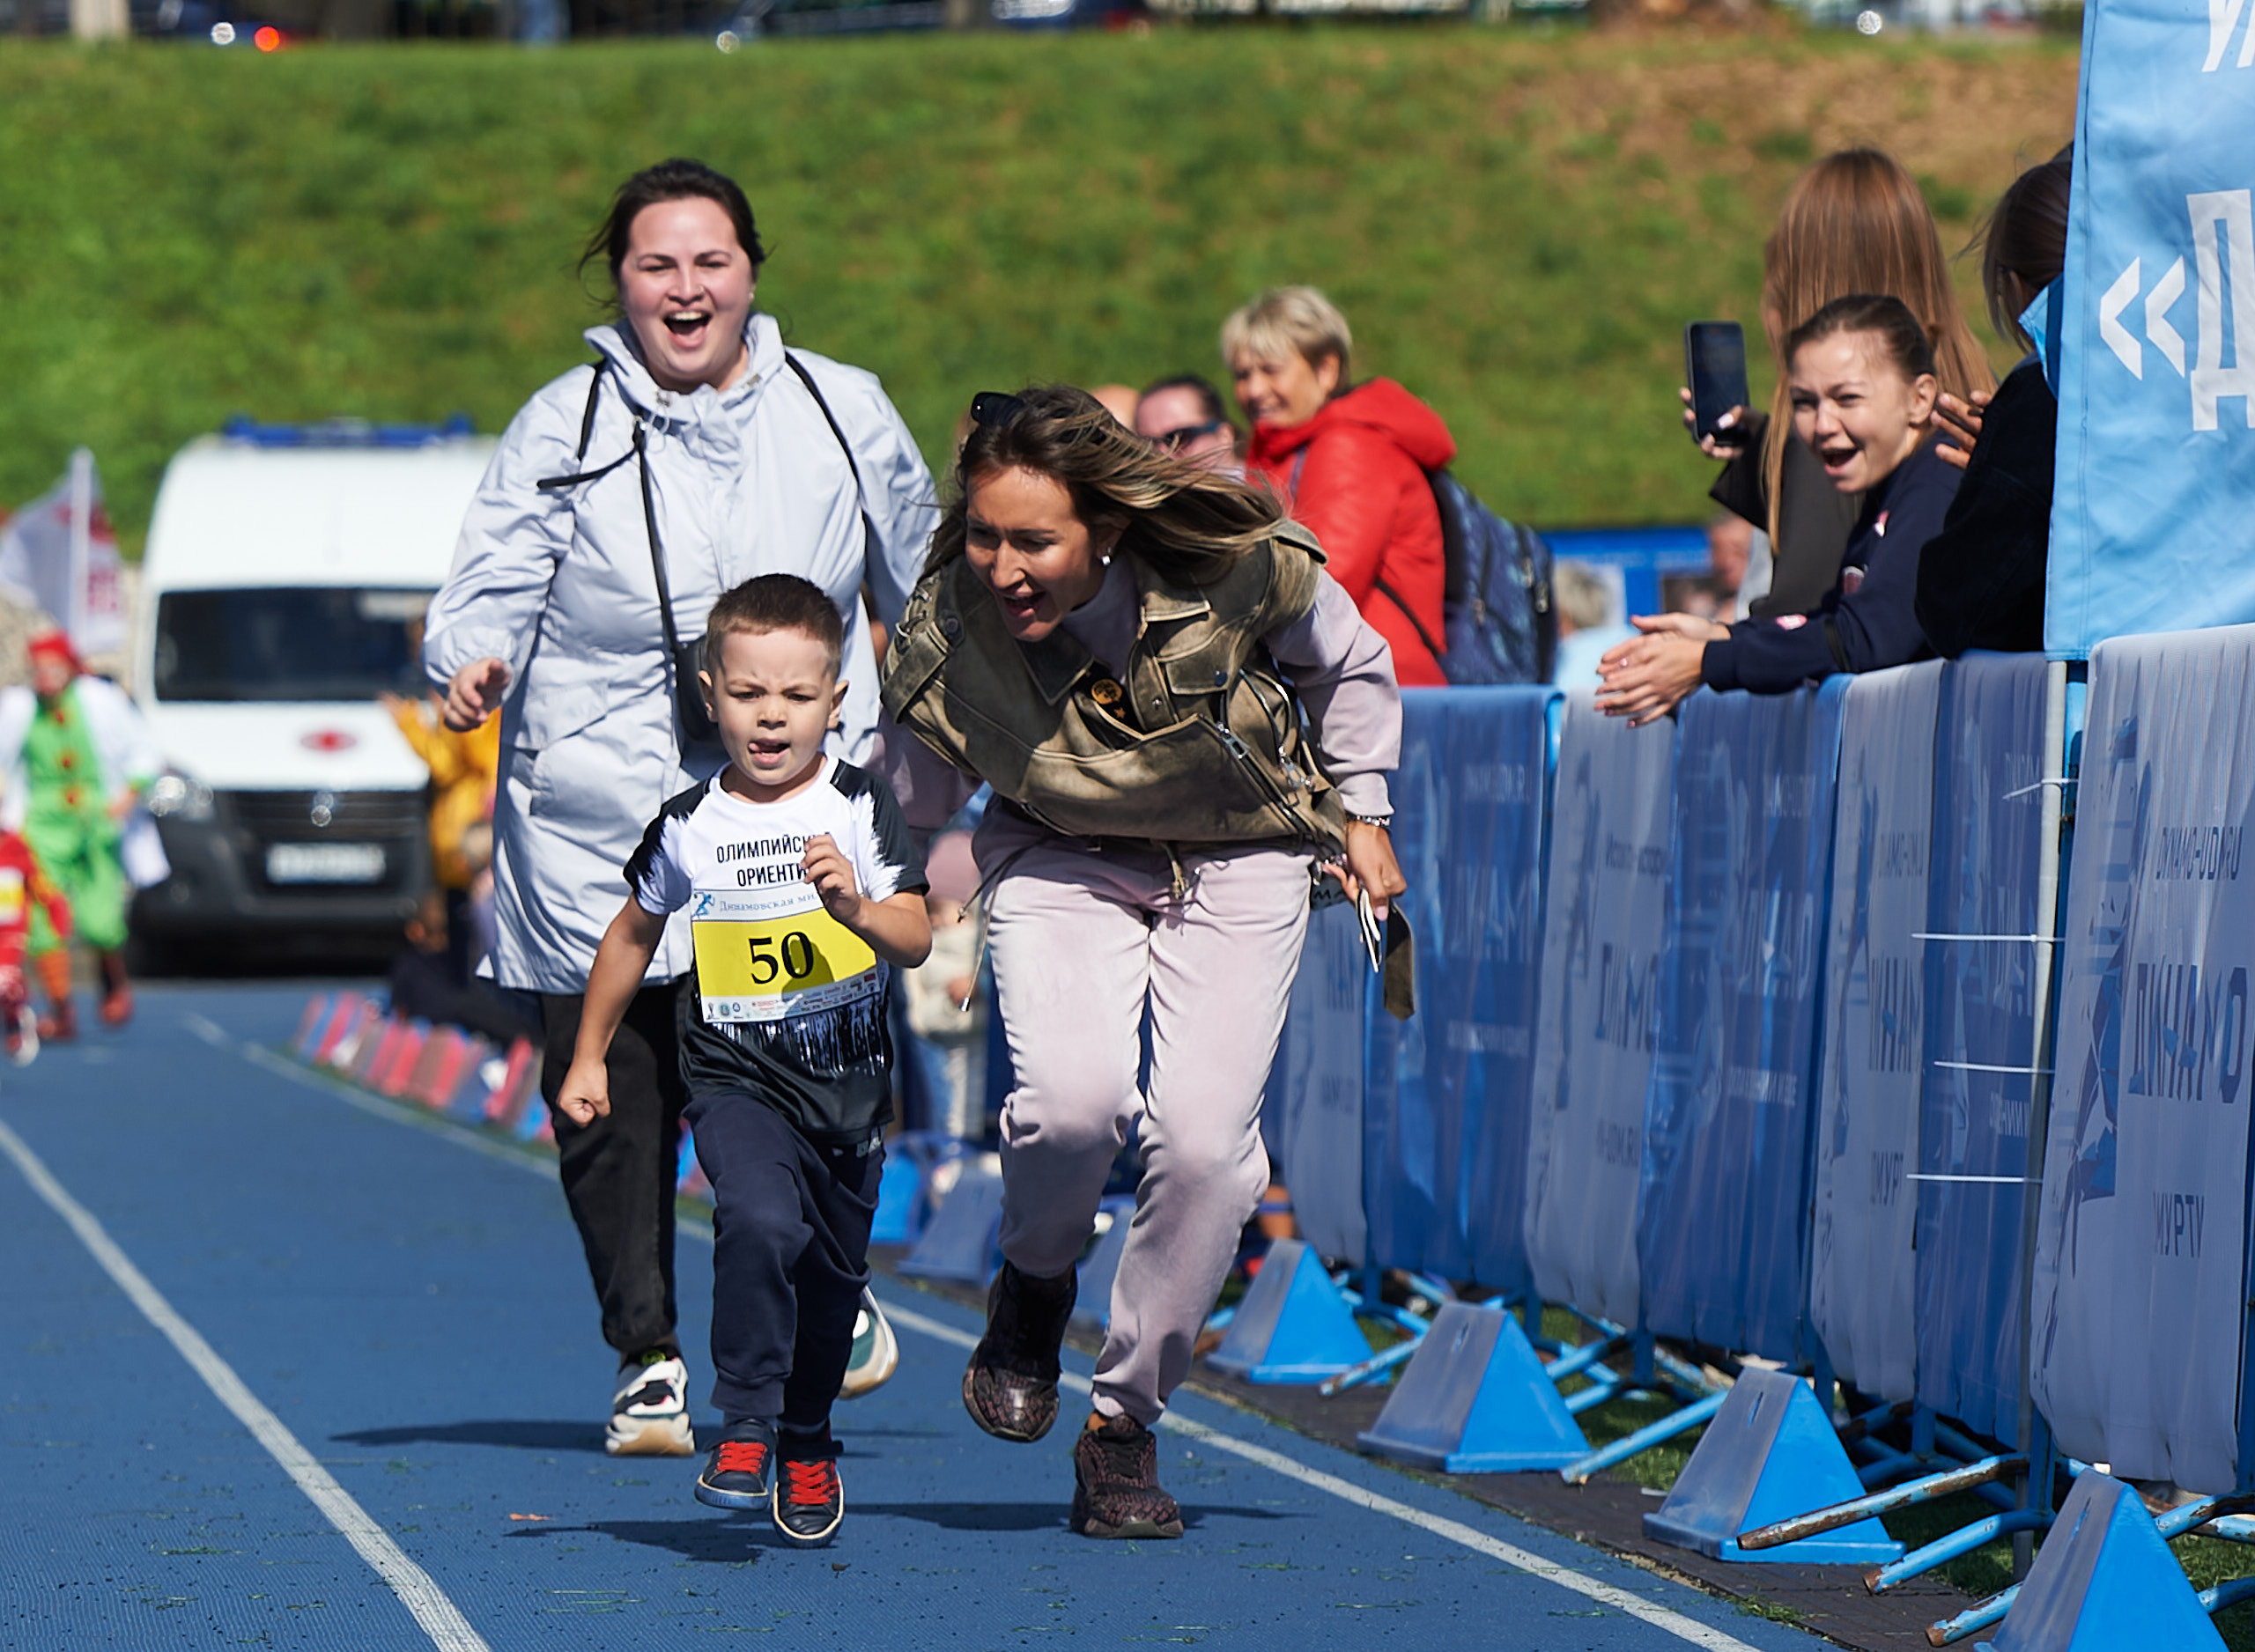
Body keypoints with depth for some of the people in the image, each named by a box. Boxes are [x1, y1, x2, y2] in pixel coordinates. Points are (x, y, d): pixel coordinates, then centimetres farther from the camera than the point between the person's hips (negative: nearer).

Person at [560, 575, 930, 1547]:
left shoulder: (861, 810, -4)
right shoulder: (688, 827, -2)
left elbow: (916, 943, -10)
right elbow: (633, 937, 14)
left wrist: (856, 908, -32)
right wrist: (588, 1058, 20)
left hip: (849, 1077, 1)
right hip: (735, 1076, -1)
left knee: (832, 1270, 12)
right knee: (760, 1224, -27)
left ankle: (806, 1445, 36)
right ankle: (744, 1432, -17)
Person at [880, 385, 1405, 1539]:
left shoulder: (1235, 568, -26)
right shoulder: (941, 636, -24)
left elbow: (1349, 666, -2)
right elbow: (910, 806, -4)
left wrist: (1360, 812, 5)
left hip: (1238, 863, 0)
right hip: (1061, 866, 0)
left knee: (1203, 1140, -17)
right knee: (1073, 1100, -27)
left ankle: (1126, 1421, 4)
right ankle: (1034, 1287, 9)